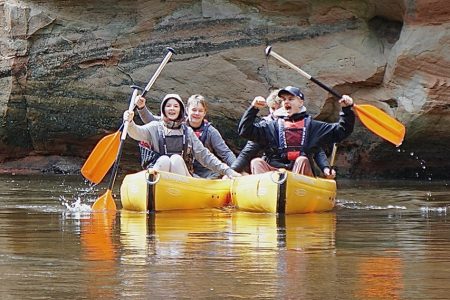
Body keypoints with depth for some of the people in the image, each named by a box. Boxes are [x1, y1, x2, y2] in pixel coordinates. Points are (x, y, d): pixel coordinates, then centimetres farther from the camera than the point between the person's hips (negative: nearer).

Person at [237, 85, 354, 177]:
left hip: (302, 175, -1)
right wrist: (253, 109, 1)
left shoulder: (313, 126, 21)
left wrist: (347, 109, 8)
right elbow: (245, 130, 13)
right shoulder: (273, 126, 21)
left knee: (302, 161, -31)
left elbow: (342, 131, 20)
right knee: (256, 162, -24)